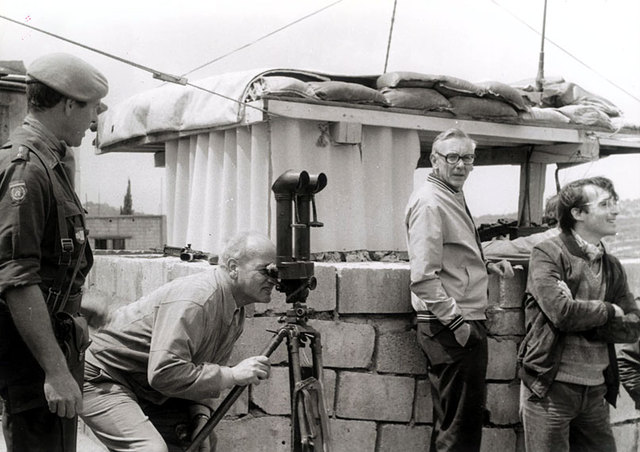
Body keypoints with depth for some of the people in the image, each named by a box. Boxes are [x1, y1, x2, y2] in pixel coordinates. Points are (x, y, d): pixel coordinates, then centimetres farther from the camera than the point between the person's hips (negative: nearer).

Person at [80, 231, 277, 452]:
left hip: (150, 394, 9)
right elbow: (164, 373, -35)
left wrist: (201, 415, -9)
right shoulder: (195, 299, -29)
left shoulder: (236, 310, 1)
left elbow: (206, 371, 8)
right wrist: (232, 375, -31)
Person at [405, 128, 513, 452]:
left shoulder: (454, 197, 17)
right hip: (450, 328, -10)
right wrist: (456, 321, -21)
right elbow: (423, 276, -22)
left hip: (466, 322, 10)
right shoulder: (429, 202, -14)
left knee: (460, 420, 18)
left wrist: (486, 266, 12)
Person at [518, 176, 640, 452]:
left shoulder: (612, 267, 12)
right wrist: (609, 311, -4)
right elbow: (561, 312, -21)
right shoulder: (547, 253, -7)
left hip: (596, 389, 6)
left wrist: (581, 316, -13)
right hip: (551, 387, -6)